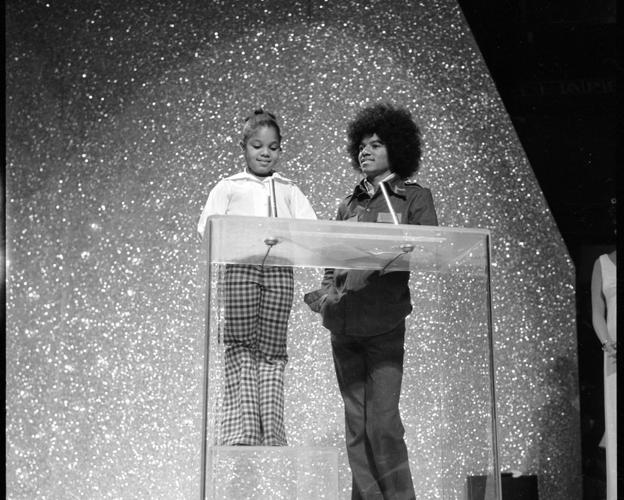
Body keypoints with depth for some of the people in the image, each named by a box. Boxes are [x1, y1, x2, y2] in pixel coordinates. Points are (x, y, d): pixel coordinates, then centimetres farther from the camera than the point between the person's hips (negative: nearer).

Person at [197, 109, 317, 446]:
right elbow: (209, 230, 3)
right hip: (240, 266, -2)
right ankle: (242, 430, -10)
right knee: (240, 346, -8)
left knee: (271, 351, -1)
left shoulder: (288, 191, 21)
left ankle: (271, 434, -1)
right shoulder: (229, 187, 14)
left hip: (280, 269, 2)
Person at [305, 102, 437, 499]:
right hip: (343, 326, 4)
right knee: (356, 424, 3)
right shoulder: (348, 206, 20)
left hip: (385, 326, -4)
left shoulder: (415, 198, 9)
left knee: (383, 420, -12)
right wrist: (325, 291, 3)